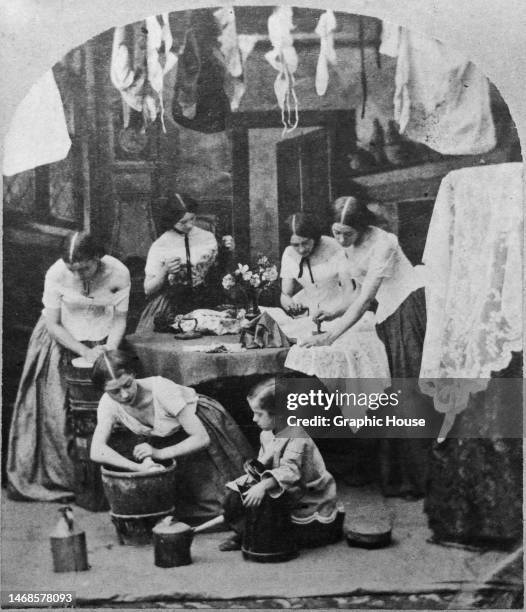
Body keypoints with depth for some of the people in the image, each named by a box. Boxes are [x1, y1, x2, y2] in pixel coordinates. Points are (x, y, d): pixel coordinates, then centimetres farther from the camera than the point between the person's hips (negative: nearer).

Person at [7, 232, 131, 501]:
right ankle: (55, 477, 11)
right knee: (56, 412, -3)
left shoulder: (118, 273, -20)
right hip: (62, 340, -1)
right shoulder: (56, 274, -22)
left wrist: (108, 352, -23)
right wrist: (85, 353, -20)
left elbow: (119, 319, -8)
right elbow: (53, 324, -13)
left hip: (102, 341, 1)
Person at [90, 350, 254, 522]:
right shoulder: (108, 404, -25)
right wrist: (138, 467, -47)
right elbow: (96, 452, -35)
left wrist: (159, 454, -41)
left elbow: (202, 438, -33)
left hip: (199, 424, -4)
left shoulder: (161, 389, -38)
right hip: (164, 438, 4)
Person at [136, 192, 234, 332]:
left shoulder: (208, 238, 6)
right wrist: (165, 272, -17)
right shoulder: (159, 246, -1)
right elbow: (148, 290, 0)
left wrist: (225, 252, 0)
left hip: (205, 304, 1)